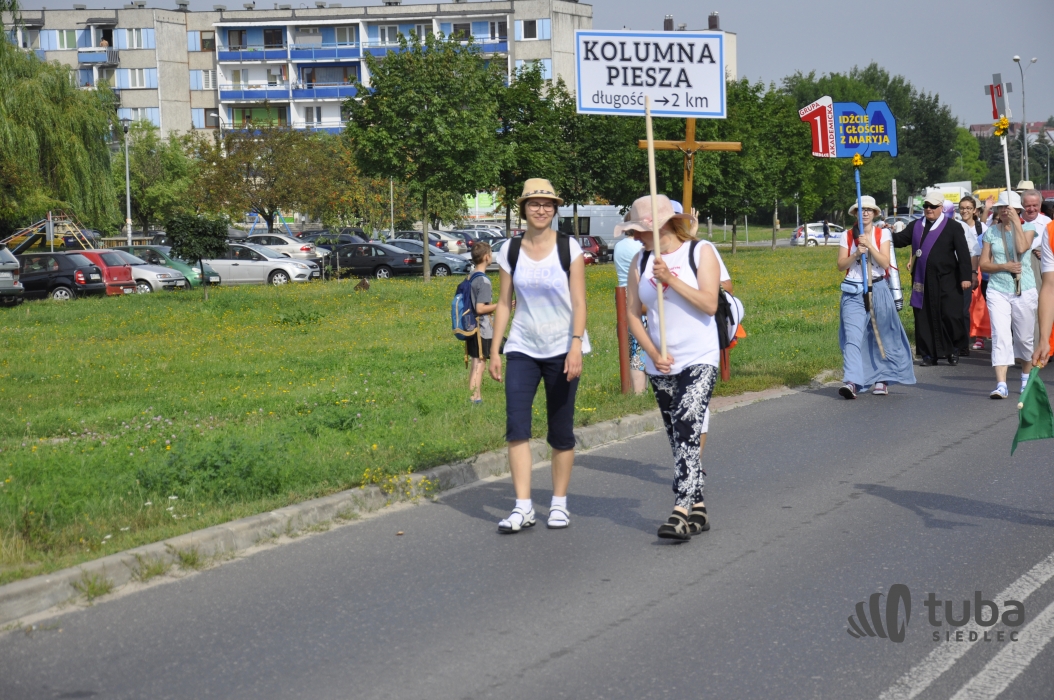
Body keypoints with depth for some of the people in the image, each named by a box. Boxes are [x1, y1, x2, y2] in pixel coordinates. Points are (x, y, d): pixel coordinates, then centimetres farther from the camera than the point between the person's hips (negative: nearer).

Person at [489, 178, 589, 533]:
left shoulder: (569, 248, -3)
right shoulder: (510, 251, 4)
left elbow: (579, 302, -6)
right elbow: (504, 302, 8)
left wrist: (576, 346, -16)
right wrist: (494, 349, 4)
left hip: (561, 349, -2)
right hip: (523, 349, 2)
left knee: (561, 432, 3)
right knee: (516, 426, -11)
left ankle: (559, 503, 17)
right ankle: (523, 507, -8)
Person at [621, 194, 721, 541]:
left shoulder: (700, 253, -3)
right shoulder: (641, 262, 7)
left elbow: (709, 304, -12)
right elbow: (633, 314, 7)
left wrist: (671, 279, -19)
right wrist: (653, 353, -7)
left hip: (699, 360, -5)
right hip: (661, 365, 5)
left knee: (687, 428, -20)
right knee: (680, 439, 9)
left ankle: (682, 509, -25)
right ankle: (697, 510, 17)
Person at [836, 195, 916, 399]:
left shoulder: (883, 234, 3)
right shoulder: (847, 236, 5)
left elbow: (885, 263, -7)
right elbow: (841, 265, 1)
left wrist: (869, 245, -16)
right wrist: (856, 254, -15)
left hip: (877, 289, 0)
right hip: (853, 291, 0)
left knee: (881, 335, 7)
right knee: (853, 335, -14)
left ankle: (882, 379, 21)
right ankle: (851, 381, -24)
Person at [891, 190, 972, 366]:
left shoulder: (953, 227, 1)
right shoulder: (916, 226, 15)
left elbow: (963, 253, -2)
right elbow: (900, 240, 10)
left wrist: (965, 277, -9)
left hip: (946, 280, -4)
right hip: (922, 280, 4)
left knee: (950, 315, -5)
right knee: (924, 317, 4)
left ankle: (954, 349, 14)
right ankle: (928, 354, 11)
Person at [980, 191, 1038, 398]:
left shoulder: (1027, 228, 1)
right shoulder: (991, 232, 6)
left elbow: (1022, 248, -20)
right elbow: (984, 264, 4)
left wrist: (1016, 222, -16)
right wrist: (1004, 266, -13)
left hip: (1024, 290, 0)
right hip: (998, 290, 0)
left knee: (1024, 338, 9)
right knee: (1000, 336, -11)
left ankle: (1026, 377, 31)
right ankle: (1001, 385, -17)